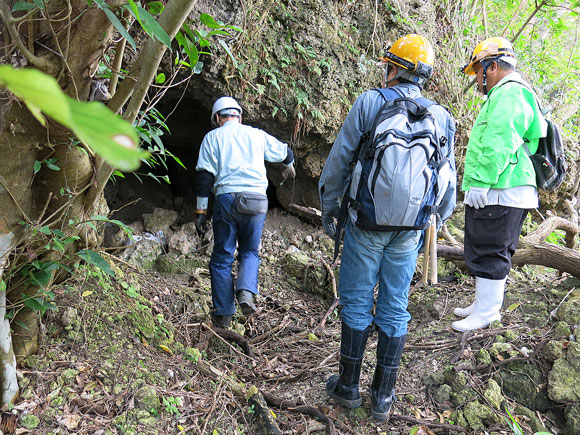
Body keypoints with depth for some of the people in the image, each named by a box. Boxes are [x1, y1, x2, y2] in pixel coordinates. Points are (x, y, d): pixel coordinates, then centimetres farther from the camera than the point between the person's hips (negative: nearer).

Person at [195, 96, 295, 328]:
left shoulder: (212, 137, 9)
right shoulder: (257, 134, 16)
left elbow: (204, 176, 0)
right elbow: (285, 153, 29)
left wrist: (201, 211, 3)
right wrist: (288, 168, 51)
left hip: (226, 198, -2)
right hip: (257, 200, 2)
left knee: (222, 257, 10)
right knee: (249, 252, 19)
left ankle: (223, 314, 14)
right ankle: (246, 292, -7)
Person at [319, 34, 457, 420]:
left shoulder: (370, 103, -5)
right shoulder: (441, 117, 6)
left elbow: (339, 160, -4)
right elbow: (448, 180, 10)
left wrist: (329, 207, 7)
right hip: (409, 230, 3)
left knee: (356, 302, 9)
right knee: (395, 309, 10)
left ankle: (348, 385, 20)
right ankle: (383, 396, 19)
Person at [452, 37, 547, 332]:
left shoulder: (509, 94, -12)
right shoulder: (504, 94, 24)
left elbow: (498, 145, -23)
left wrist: (482, 182, -22)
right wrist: (478, 184, 25)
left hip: (499, 194, -11)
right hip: (495, 193, 11)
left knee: (487, 253, -4)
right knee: (490, 251, 17)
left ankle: (486, 312, 6)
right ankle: (484, 303, 29)